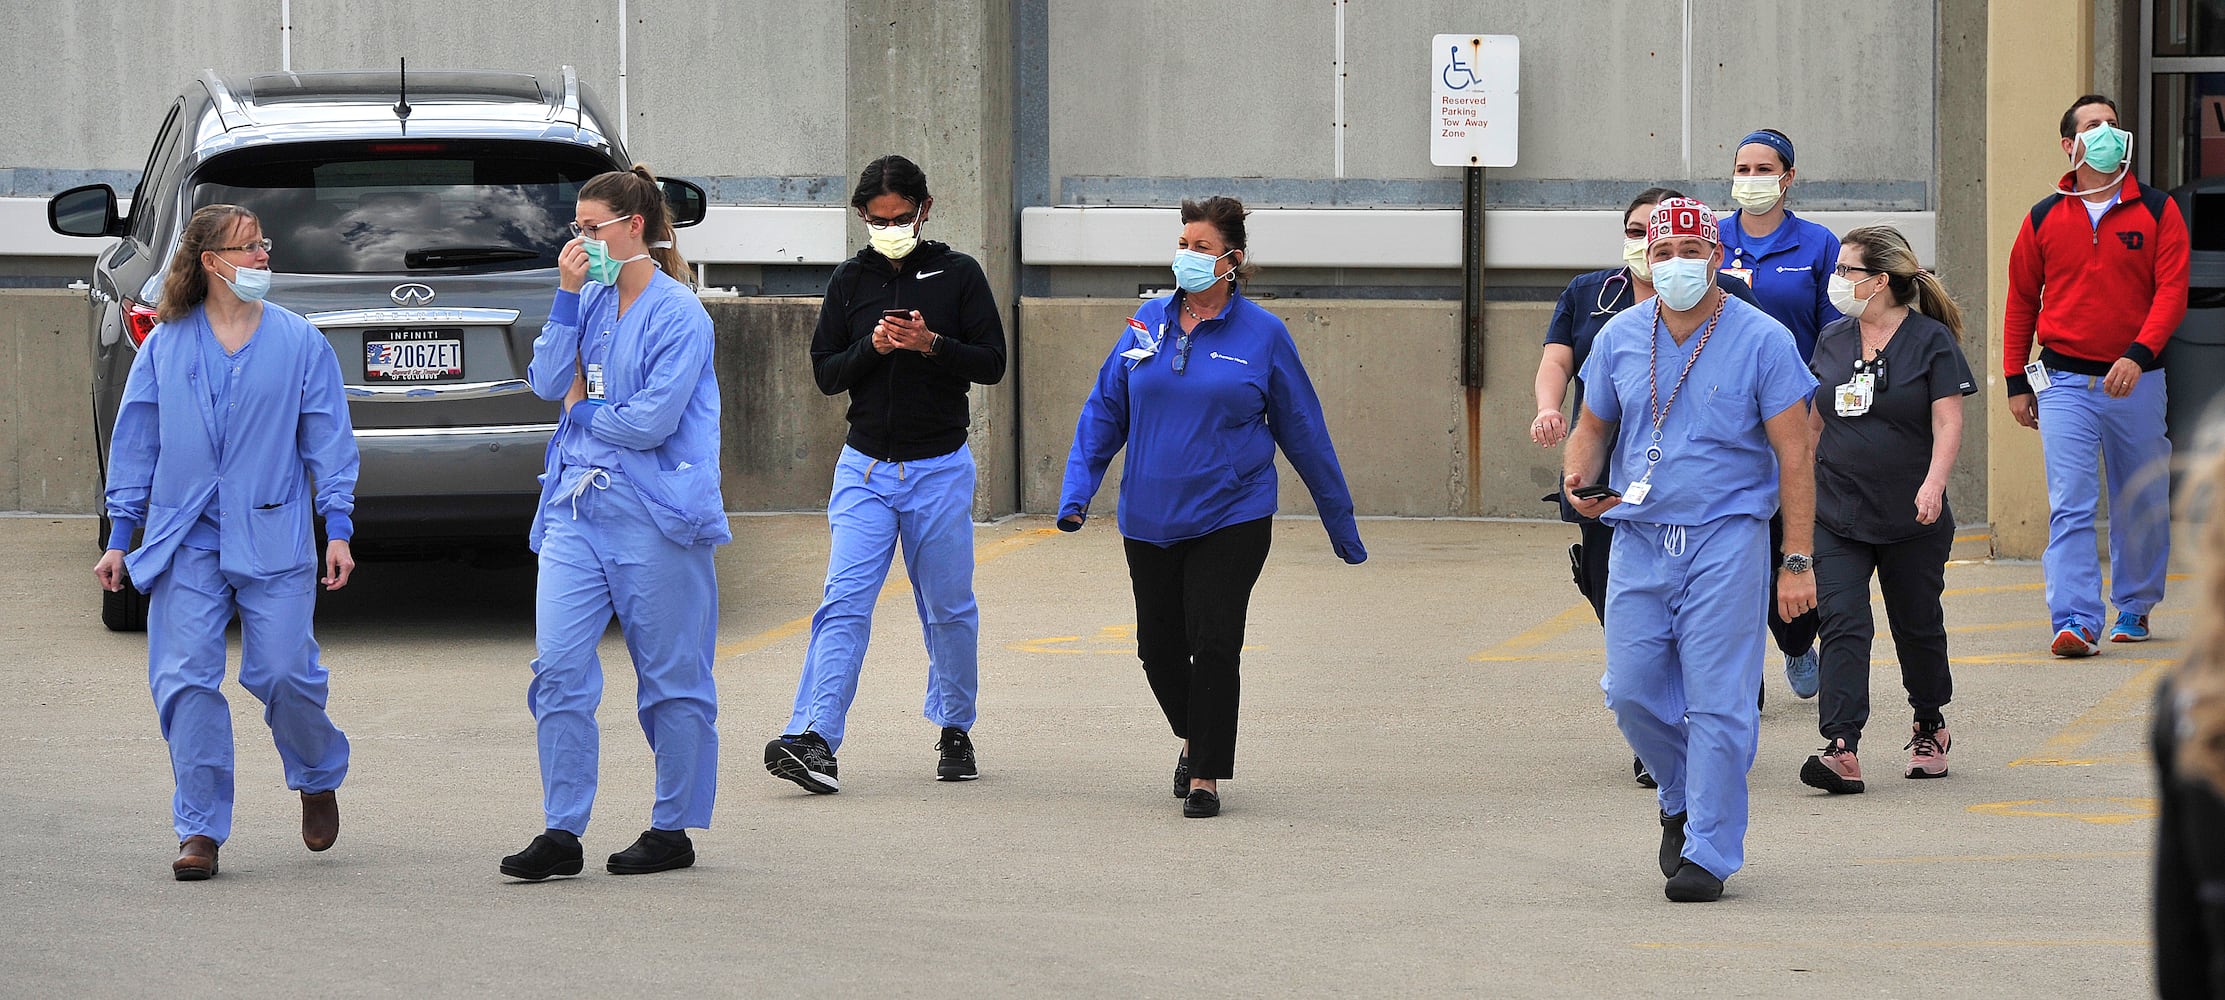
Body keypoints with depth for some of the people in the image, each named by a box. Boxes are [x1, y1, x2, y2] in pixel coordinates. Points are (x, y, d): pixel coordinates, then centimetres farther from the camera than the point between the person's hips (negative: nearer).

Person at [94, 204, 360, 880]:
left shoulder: (300, 343, 5)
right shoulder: (166, 344, 7)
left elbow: (328, 439, 6)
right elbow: (135, 440, 12)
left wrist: (338, 530, -2)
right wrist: (120, 538, 10)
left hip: (273, 539, -1)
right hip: (185, 543, 1)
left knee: (283, 673, -7)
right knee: (186, 679, -6)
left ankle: (318, 778, 24)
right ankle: (200, 830, 2)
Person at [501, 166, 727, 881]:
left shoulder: (677, 314, -8)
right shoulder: (590, 303, 13)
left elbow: (652, 421, -15)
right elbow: (548, 381, 3)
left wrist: (583, 411, 0)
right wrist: (568, 294, -3)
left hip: (653, 515, -6)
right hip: (578, 511, 6)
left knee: (671, 677, 4)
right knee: (558, 666, -4)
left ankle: (674, 830, 13)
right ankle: (562, 833, -2)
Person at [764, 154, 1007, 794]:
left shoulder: (958, 275, 1)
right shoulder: (850, 280, 6)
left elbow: (992, 363, -2)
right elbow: (825, 373, 4)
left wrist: (931, 345, -19)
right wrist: (872, 347, -14)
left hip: (940, 470, -1)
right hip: (865, 469, 1)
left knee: (949, 608, 8)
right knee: (844, 603, -11)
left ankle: (955, 728, 26)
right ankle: (813, 738, -21)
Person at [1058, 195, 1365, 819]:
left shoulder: (1262, 335, -4)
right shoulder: (1147, 323, 4)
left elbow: (1303, 432, 3)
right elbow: (1104, 411, 9)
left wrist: (1341, 522, 7)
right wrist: (1076, 491, -2)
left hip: (1231, 517, -3)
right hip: (1149, 521, 3)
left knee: (1214, 643, -10)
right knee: (1158, 646, 10)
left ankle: (1205, 777, 1)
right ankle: (1193, 737, 37)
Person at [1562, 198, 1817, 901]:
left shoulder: (1762, 341, -4)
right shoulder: (1620, 338, 8)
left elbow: (1794, 455, -4)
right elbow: (1592, 428, 20)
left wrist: (1797, 561, -10)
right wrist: (1580, 480, -5)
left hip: (1727, 537, -4)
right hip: (1639, 535, 4)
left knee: (1717, 702, -7)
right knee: (1633, 691, 3)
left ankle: (1709, 851, 0)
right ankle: (1683, 799, 30)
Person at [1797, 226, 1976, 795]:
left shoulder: (1930, 341, -5)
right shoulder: (1831, 342, 9)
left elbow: (1948, 422, -11)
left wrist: (1934, 482, -25)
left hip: (1912, 519, -3)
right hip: (1837, 515, 3)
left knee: (1917, 627, 11)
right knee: (1842, 625, -12)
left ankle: (1929, 727, 35)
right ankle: (1842, 750, -20)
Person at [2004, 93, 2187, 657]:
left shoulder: (2157, 212, 2)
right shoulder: (2044, 220, 6)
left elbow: (2172, 292, -6)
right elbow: (2021, 300, 12)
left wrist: (2139, 355, -20)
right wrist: (2016, 382, 8)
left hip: (2136, 379, 1)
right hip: (2065, 382, 0)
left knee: (2140, 505, 10)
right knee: (2070, 506, -11)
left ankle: (2135, 607, 28)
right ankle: (2075, 621, -17)